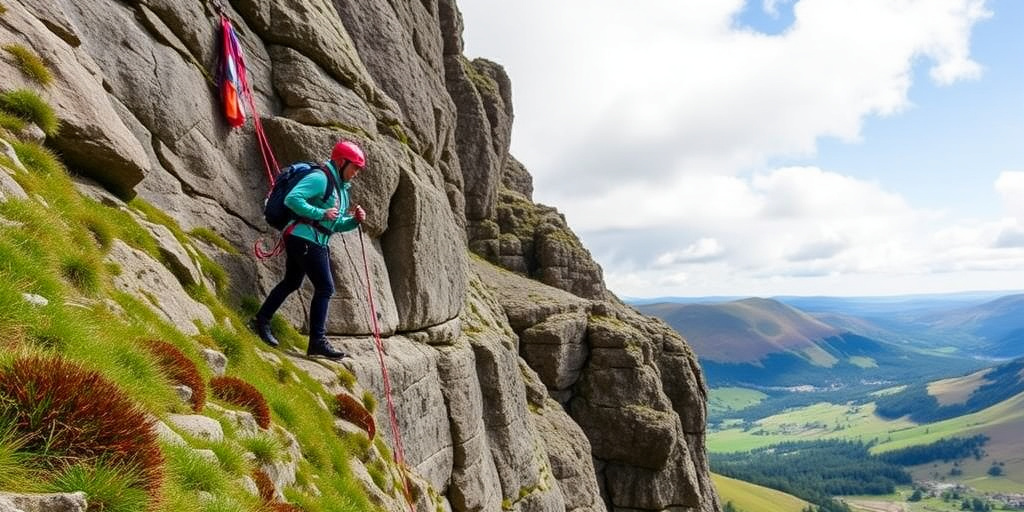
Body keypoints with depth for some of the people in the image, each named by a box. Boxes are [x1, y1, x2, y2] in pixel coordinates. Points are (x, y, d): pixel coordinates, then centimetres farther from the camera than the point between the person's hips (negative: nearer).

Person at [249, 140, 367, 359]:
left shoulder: (341, 188, 19)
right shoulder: (320, 178, -11)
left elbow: (336, 225, 21)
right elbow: (291, 199, -23)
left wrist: (355, 220, 3)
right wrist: (321, 213, -23)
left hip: (316, 242, 11)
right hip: (304, 238, -11)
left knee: (291, 283, 21)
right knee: (325, 287, -9)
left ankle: (261, 320, 34)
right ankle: (317, 341, -5)